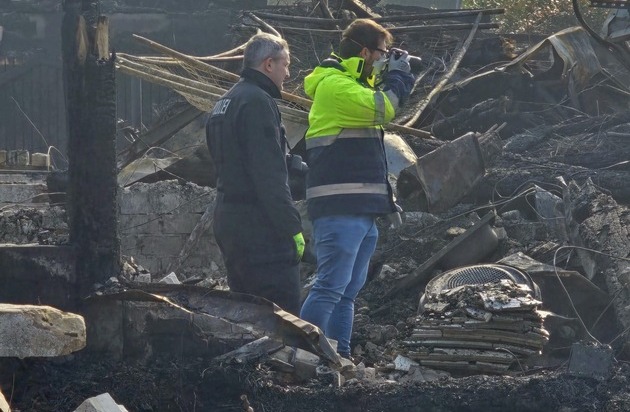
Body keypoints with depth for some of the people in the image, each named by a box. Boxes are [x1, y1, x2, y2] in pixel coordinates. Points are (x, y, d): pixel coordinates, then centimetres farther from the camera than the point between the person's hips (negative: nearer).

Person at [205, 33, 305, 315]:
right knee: (284, 317, -11)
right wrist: (292, 226, -17)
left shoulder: (224, 103, 19)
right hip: (260, 226, -10)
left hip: (228, 222, 10)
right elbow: (269, 174, -19)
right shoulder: (257, 102, -13)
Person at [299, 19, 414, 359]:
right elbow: (381, 108, -21)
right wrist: (396, 75, -6)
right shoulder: (334, 84, -12)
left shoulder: (355, 83, 21)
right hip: (340, 207, -11)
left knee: (348, 290, 12)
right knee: (331, 287, -16)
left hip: (362, 207, 11)